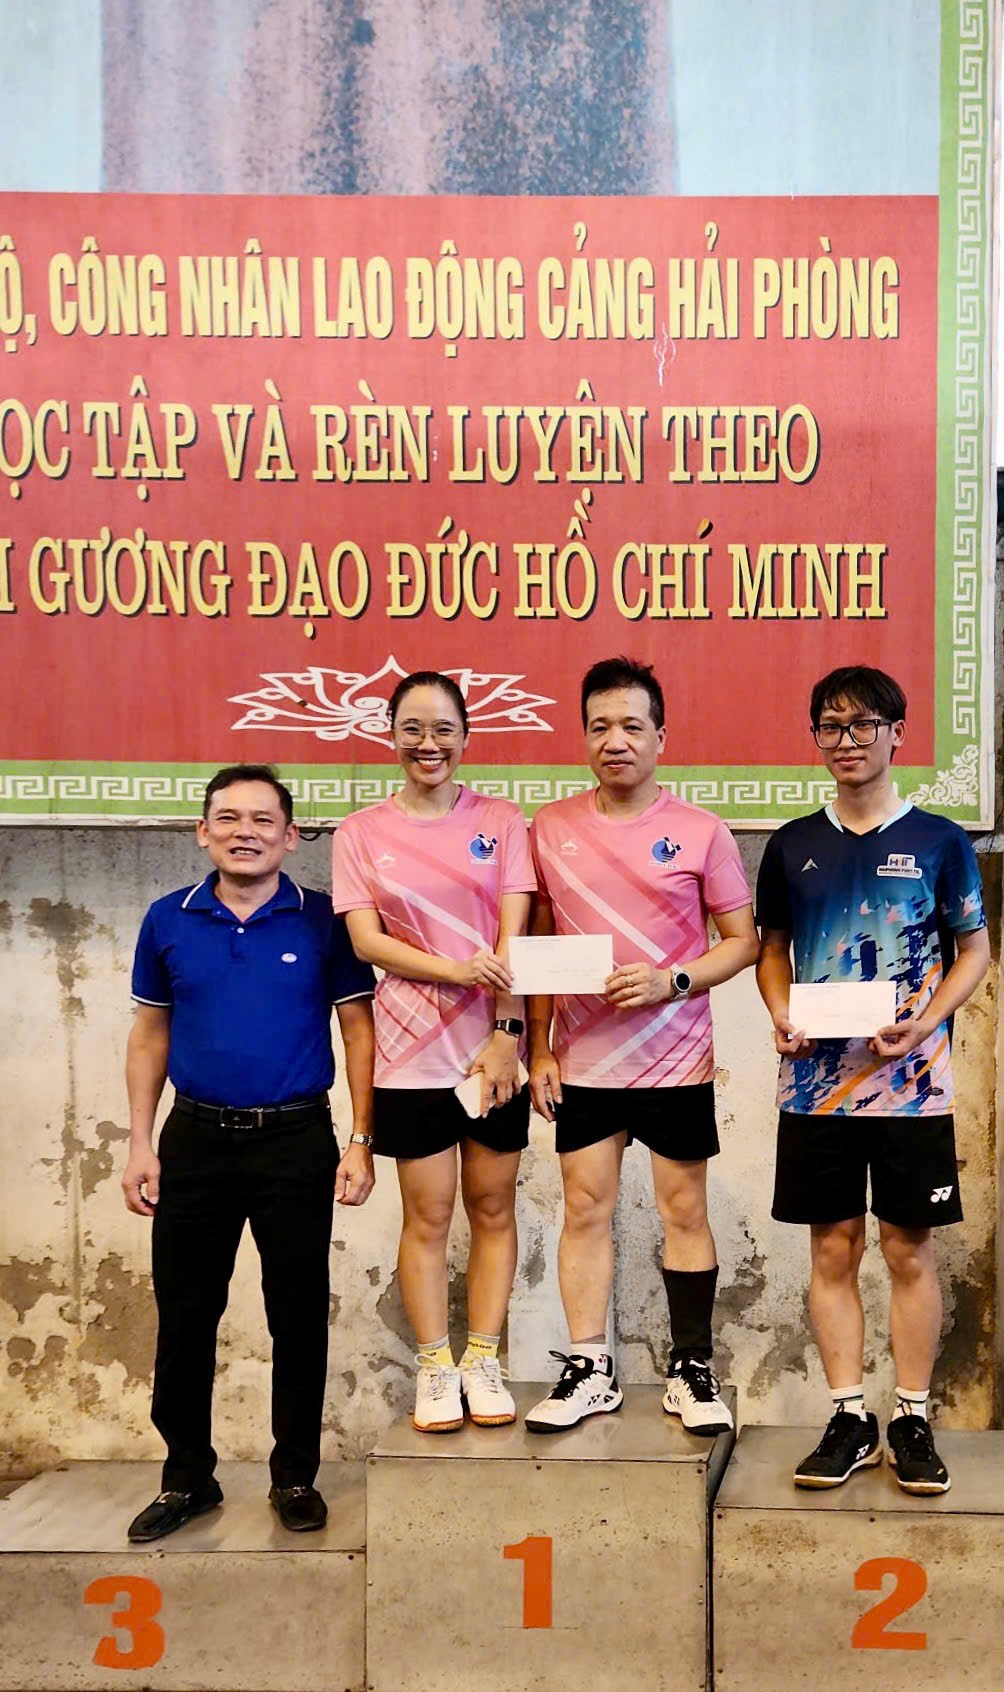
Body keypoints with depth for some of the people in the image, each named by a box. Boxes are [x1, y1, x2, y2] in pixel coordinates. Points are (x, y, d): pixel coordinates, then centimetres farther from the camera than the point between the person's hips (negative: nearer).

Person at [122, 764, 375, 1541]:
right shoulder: (168, 920, 3)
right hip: (195, 1138, 2)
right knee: (185, 1316, 9)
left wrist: (361, 1142, -7)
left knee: (298, 1315, 8)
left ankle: (296, 1476, 24)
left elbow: (359, 1032, -1)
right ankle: (187, 1476, 26)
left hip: (297, 1141, -2)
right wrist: (140, 1144, 3)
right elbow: (150, 1037, 9)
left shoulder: (324, 921, -4)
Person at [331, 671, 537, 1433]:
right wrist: (457, 971, -17)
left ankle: (483, 1361, 19)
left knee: (493, 1208, 7)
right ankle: (435, 1368, 16)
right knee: (428, 1216, 5)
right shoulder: (362, 832, 3)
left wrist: (506, 1034, -11)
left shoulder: (500, 821, 4)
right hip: (413, 1052, -1)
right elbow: (366, 940, -4)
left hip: (494, 1046, 1)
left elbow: (513, 935, -2)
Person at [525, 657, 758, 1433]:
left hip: (676, 1061, -2)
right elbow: (537, 944, 7)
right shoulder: (551, 829, 2)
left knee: (685, 1211, 7)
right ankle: (589, 1369, 18)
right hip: (583, 1061, 2)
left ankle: (693, 1370, 19)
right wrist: (538, 1047, 3)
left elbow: (742, 940, 0)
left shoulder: (702, 832, -4)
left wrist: (671, 981, -16)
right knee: (585, 1209, 7)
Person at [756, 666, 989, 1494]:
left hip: (912, 1084, -2)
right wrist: (782, 1014, -6)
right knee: (834, 1249, 7)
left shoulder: (940, 841, 0)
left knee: (910, 1250, 5)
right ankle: (849, 1419, 17)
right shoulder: (793, 845, 7)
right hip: (817, 1081, 2)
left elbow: (976, 949, 4)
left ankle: (913, 1422, 16)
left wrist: (926, 1022, -12)